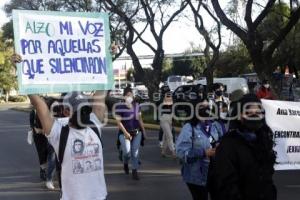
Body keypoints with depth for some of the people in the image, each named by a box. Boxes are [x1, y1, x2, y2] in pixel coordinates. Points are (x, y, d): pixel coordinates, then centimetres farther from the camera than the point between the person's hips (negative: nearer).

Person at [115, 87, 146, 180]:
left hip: (137, 132, 4)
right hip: (125, 133, -4)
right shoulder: (120, 107, -10)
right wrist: (125, 133, -15)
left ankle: (134, 171, 11)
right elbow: (118, 121, -10)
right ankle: (125, 163, 23)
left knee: (135, 152, 1)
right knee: (127, 151, -11)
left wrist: (143, 130, 13)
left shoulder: (136, 105, 6)